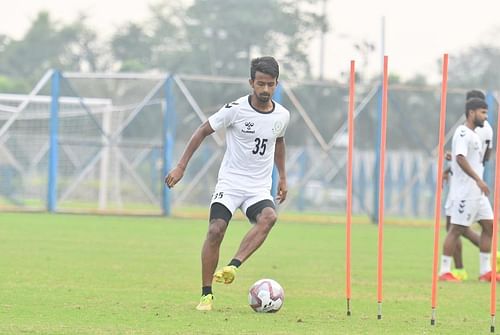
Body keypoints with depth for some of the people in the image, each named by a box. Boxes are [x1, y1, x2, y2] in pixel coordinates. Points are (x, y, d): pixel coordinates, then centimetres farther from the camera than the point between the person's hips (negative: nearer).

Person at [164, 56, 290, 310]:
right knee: (216, 230, -19)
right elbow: (203, 131, 1)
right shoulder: (236, 109, -10)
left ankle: (231, 267, -36)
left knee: (269, 217, -30)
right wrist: (181, 167, -3)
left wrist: (282, 177, 26)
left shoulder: (282, 116, 2)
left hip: (260, 188, 2)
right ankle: (206, 294, -8)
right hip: (230, 182, -2)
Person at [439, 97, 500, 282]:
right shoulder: (463, 133, -13)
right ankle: (444, 271, -3)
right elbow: (460, 158, -25)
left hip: (477, 192, 10)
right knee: (457, 229, -7)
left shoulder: (473, 135, 18)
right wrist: (479, 180, -29)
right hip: (464, 191, -10)